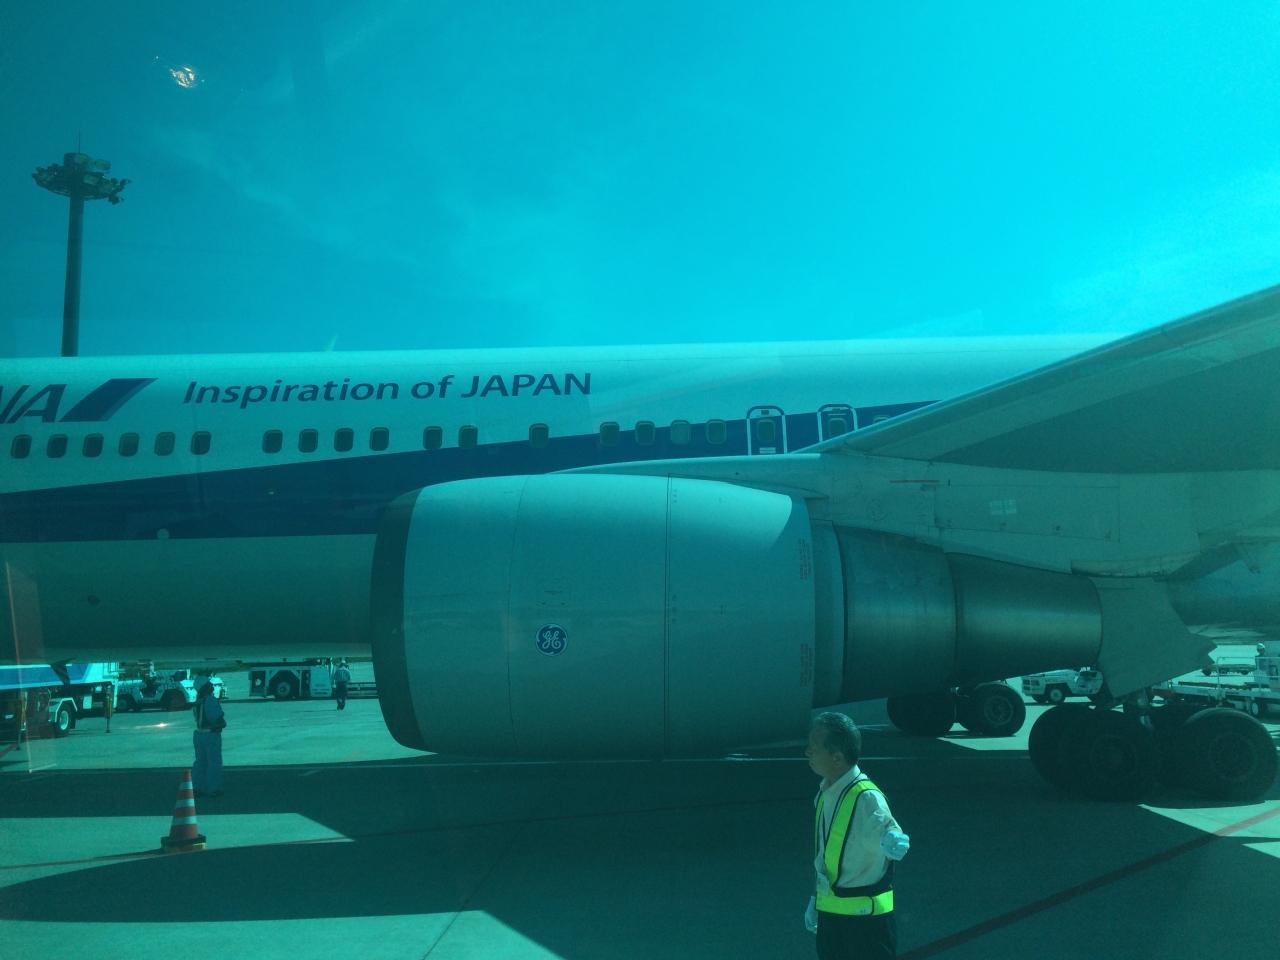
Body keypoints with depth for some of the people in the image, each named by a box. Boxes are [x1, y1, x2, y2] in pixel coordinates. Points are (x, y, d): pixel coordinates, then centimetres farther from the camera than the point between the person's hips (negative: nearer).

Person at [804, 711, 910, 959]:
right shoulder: (824, 795, 5)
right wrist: (816, 899, 19)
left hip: (866, 918, -8)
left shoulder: (866, 798, -21)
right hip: (829, 915, 8)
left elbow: (885, 827, -41)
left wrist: (892, 840, -62)